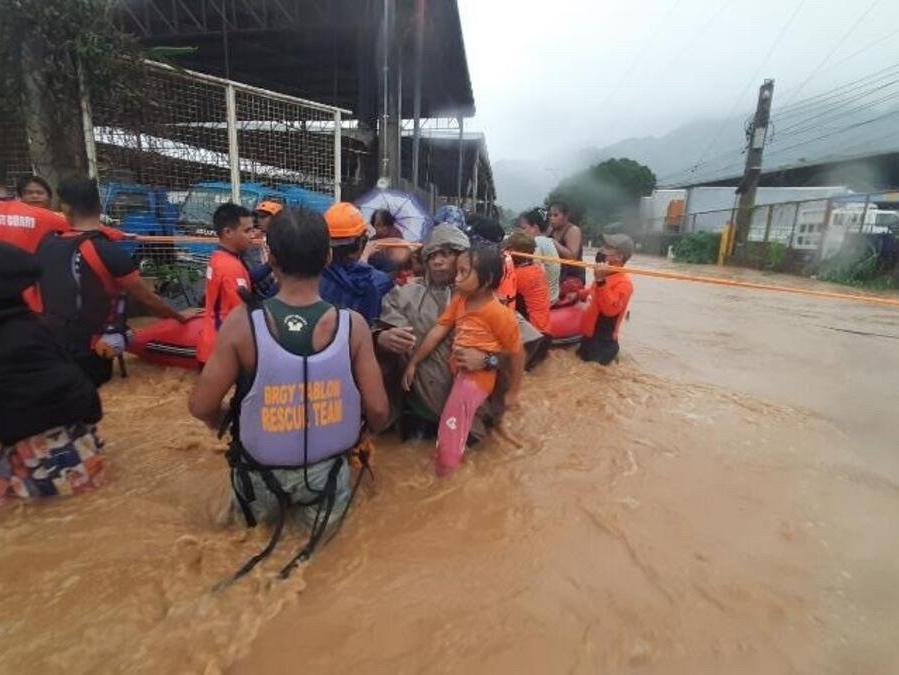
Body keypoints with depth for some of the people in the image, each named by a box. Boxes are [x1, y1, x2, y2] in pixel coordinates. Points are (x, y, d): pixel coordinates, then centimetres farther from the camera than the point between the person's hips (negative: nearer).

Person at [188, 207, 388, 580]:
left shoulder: (242, 324, -21)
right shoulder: (353, 325, -20)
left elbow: (202, 407, -12)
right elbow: (378, 411, -14)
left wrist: (230, 425, 10)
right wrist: (357, 435, 8)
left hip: (262, 475, 2)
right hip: (325, 471, -2)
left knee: (257, 503, 35)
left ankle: (266, 504, 13)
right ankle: (317, 503, 10)